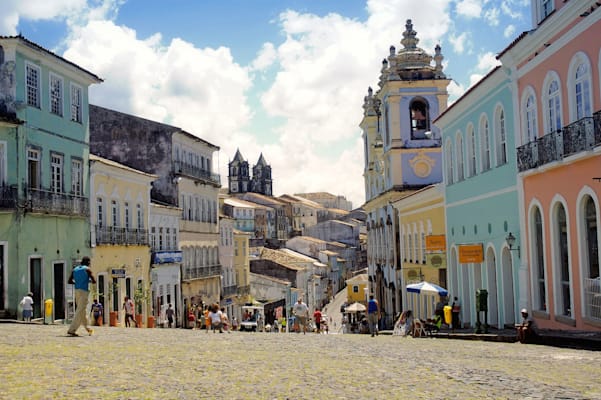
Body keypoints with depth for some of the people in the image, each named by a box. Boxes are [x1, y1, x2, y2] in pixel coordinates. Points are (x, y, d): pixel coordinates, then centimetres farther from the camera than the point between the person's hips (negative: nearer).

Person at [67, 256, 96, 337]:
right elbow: (94, 281, -8)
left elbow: (70, 281, 9)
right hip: (84, 291, -7)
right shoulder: (87, 269, -3)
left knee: (82, 311, 16)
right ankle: (71, 330, -14)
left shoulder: (74, 269, 13)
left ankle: (87, 328, 26)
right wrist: (89, 280, 12)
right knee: (80, 311, -7)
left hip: (77, 291, 7)